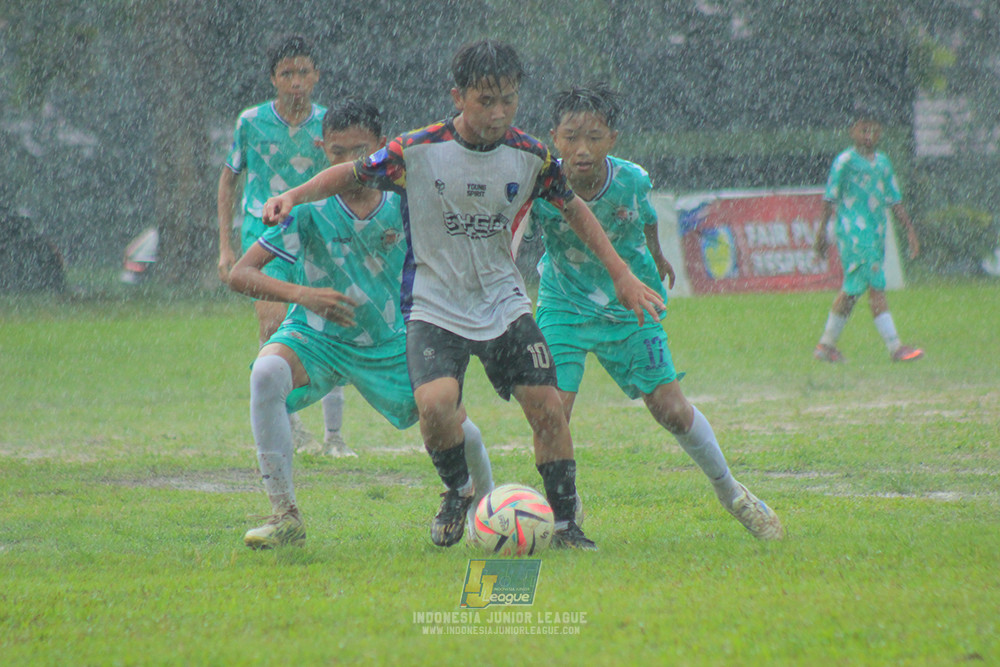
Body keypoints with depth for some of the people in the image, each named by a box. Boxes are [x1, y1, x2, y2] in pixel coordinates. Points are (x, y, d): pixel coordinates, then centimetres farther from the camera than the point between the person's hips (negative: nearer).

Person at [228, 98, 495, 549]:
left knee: (452, 420, -6)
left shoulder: (402, 204, -10)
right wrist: (300, 294, -35)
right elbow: (240, 274, -20)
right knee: (267, 372, -34)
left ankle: (488, 506, 31)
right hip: (317, 337, -2)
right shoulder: (309, 209, -17)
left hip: (390, 342, 2)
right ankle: (285, 517, -27)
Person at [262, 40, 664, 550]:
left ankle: (566, 524, 9)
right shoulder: (417, 151, -15)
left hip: (503, 303, 3)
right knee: (436, 403, -25)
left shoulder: (529, 155, -6)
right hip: (435, 309, -3)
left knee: (547, 407, -8)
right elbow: (352, 174, -2)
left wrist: (622, 275, 7)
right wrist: (294, 197, -18)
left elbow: (573, 209, 9)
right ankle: (457, 490, 6)